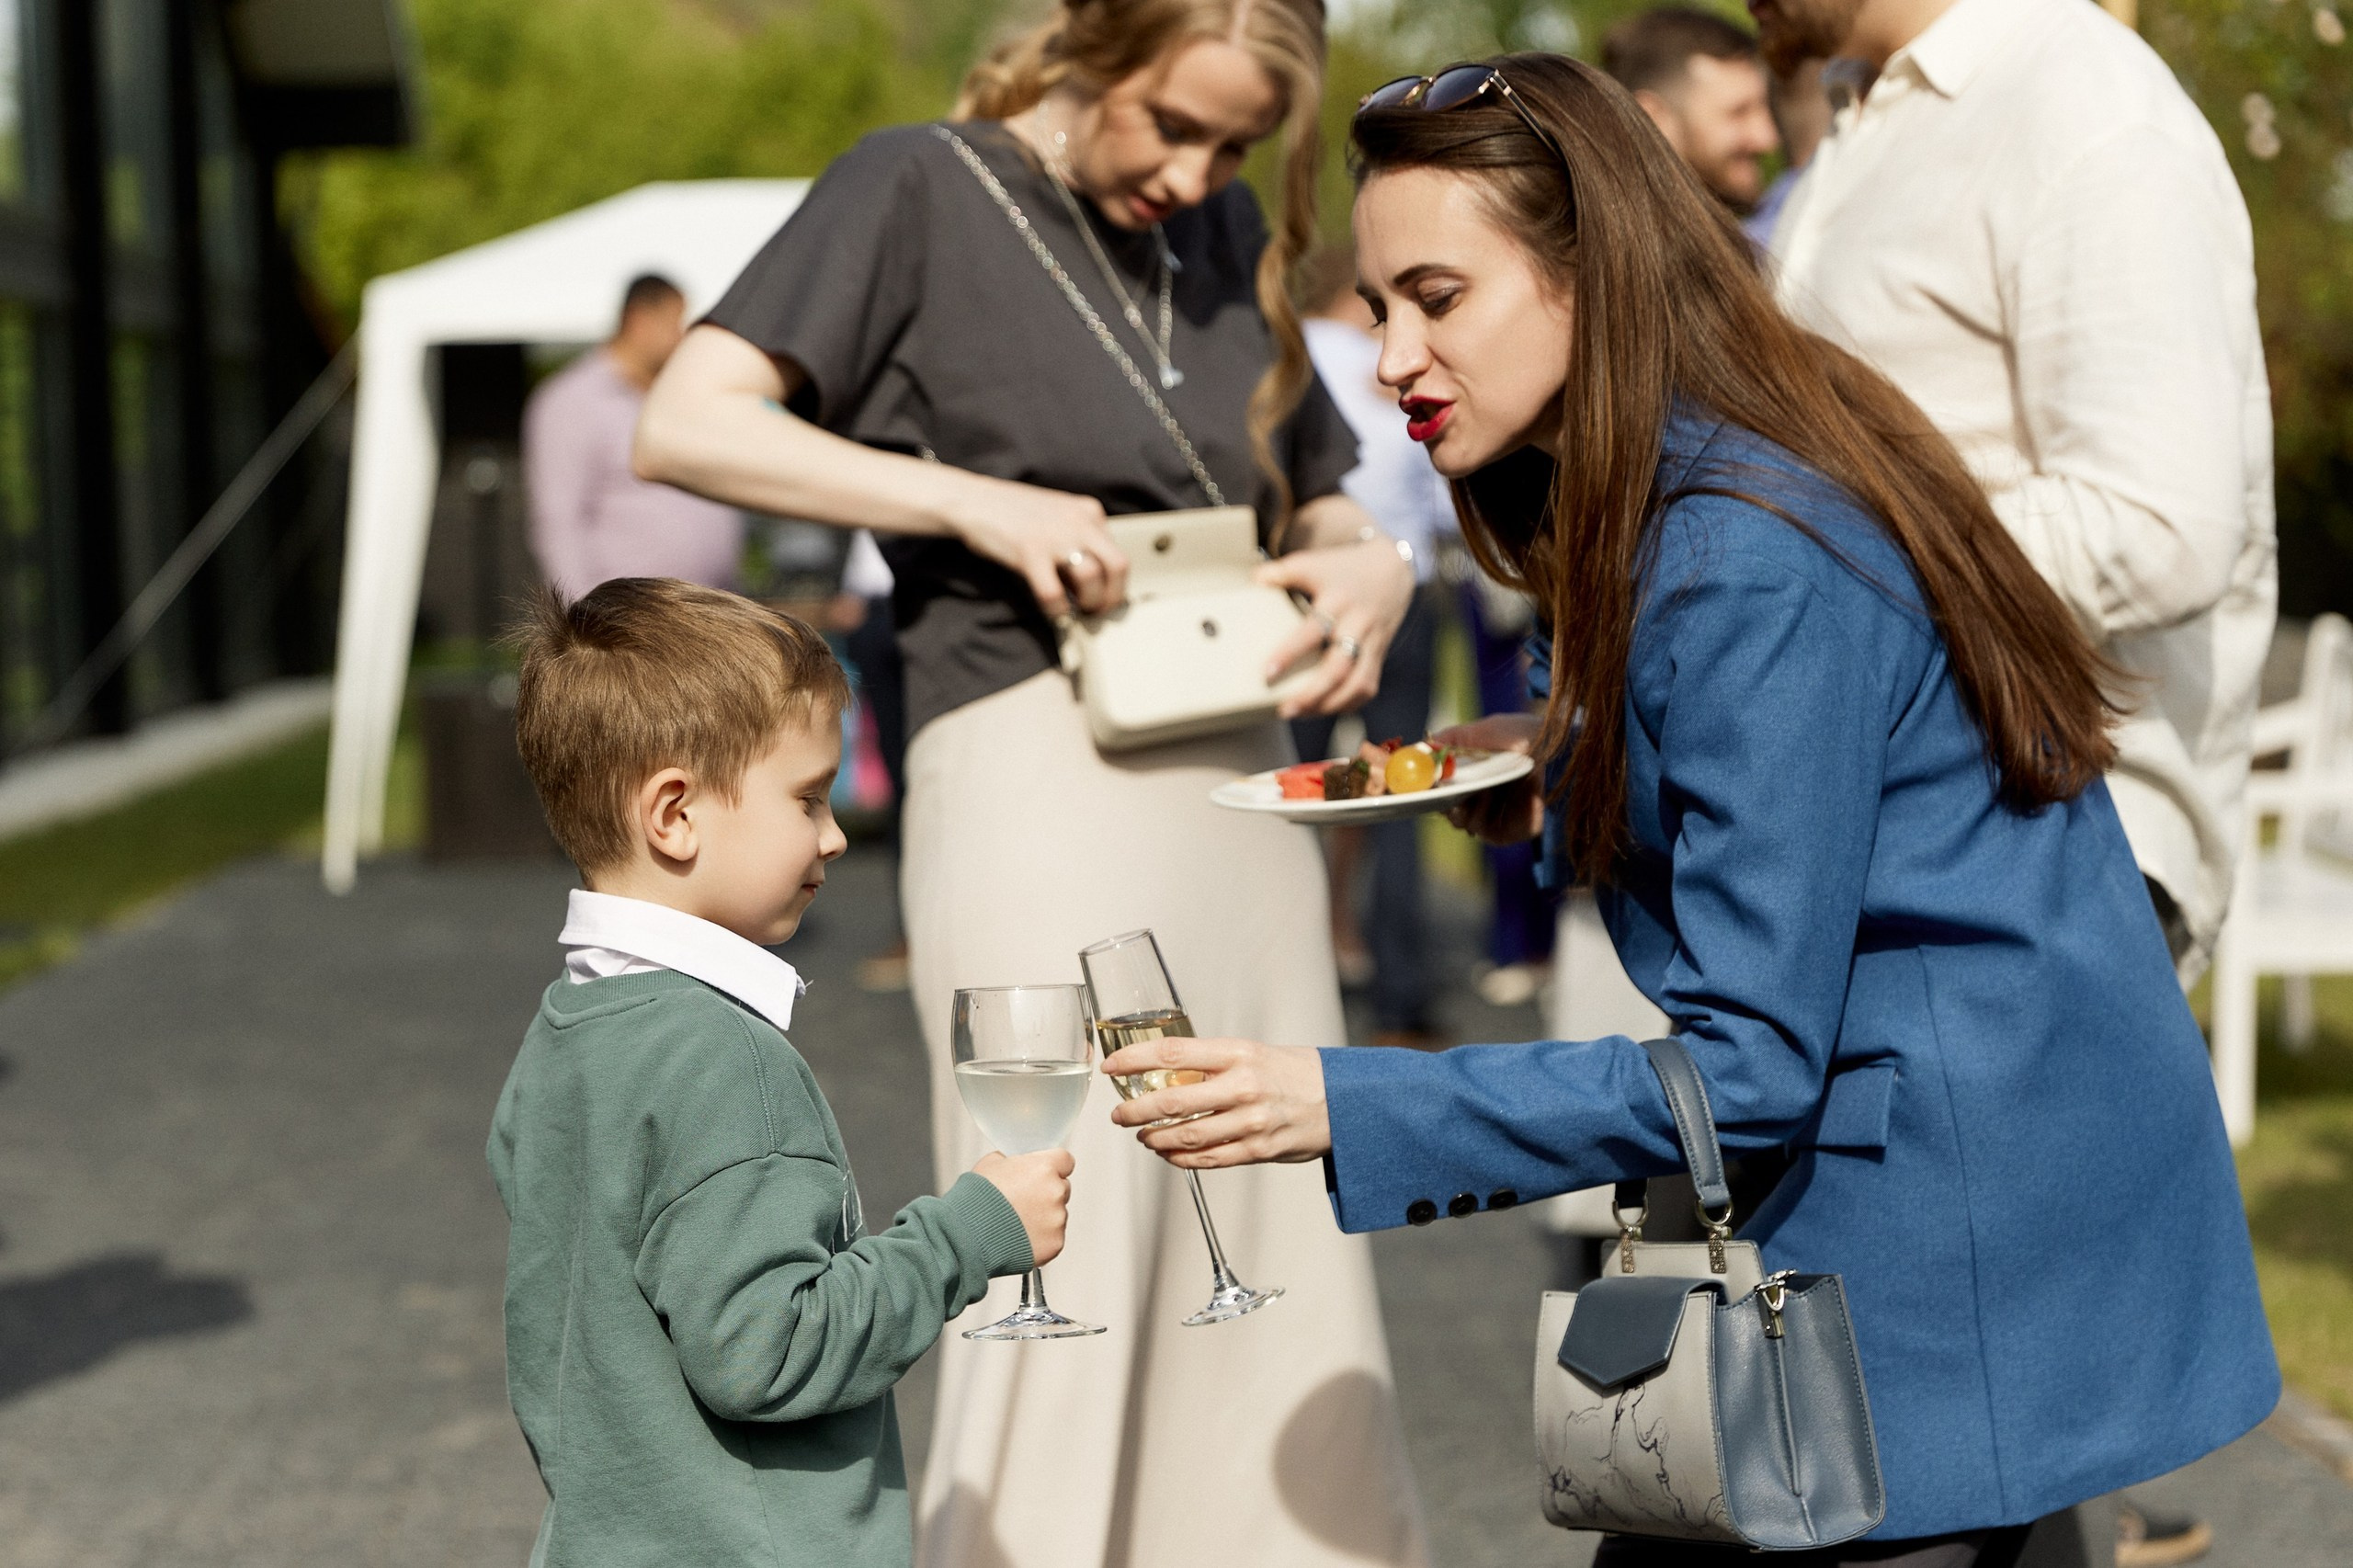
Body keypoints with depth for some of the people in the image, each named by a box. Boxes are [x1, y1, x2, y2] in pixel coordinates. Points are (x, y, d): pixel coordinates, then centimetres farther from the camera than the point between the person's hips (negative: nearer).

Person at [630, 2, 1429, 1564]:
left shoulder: (1227, 236, 16)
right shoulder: (922, 188, -1)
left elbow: (1321, 509, 23)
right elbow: (687, 425, -11)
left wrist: (1375, 569, 0)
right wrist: (977, 503, -18)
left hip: (1243, 790, 6)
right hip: (1037, 777, -6)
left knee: (1276, 1295, 9)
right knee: (1067, 1306, -9)